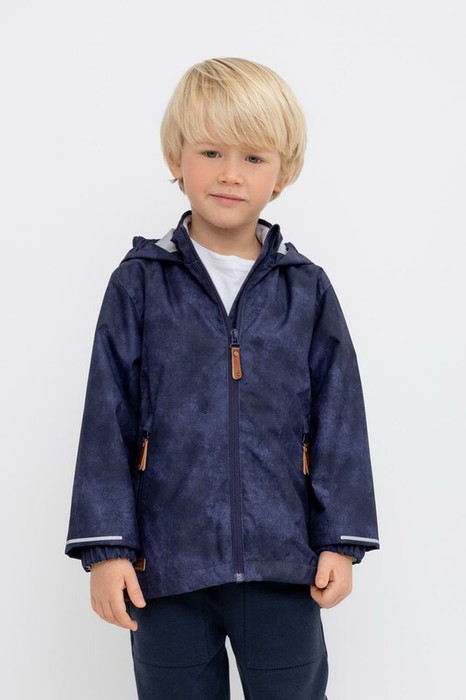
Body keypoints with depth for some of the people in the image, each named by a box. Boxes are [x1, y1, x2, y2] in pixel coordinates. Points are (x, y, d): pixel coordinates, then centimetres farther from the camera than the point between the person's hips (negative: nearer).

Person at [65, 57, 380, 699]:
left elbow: (339, 422, 4)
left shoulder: (308, 290, 2)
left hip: (283, 564, 1)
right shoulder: (138, 284, -1)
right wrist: (105, 547, -5)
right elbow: (107, 421, -1)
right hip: (166, 563, 0)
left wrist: (340, 540, 0)